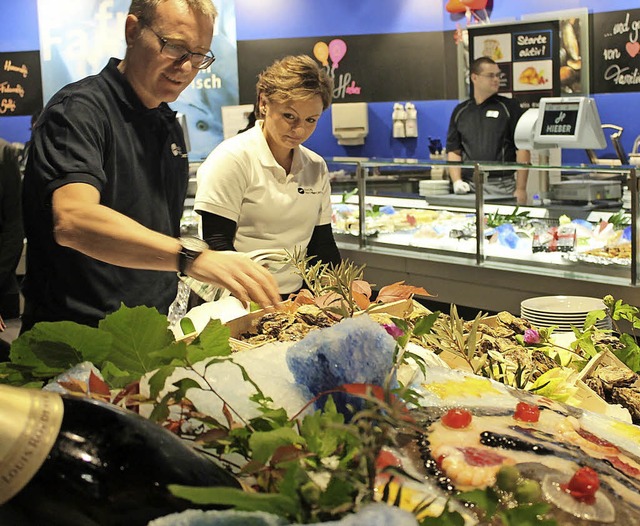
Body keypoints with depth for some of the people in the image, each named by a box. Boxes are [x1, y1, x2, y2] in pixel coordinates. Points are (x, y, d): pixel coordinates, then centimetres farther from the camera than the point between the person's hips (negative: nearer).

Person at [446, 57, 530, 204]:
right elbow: (453, 151, 12)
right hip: (469, 187, 2)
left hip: (502, 187, -2)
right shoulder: (460, 111, 12)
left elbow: (522, 149, -2)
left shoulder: (509, 107, 3)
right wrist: (457, 181, -4)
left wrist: (520, 189, -9)